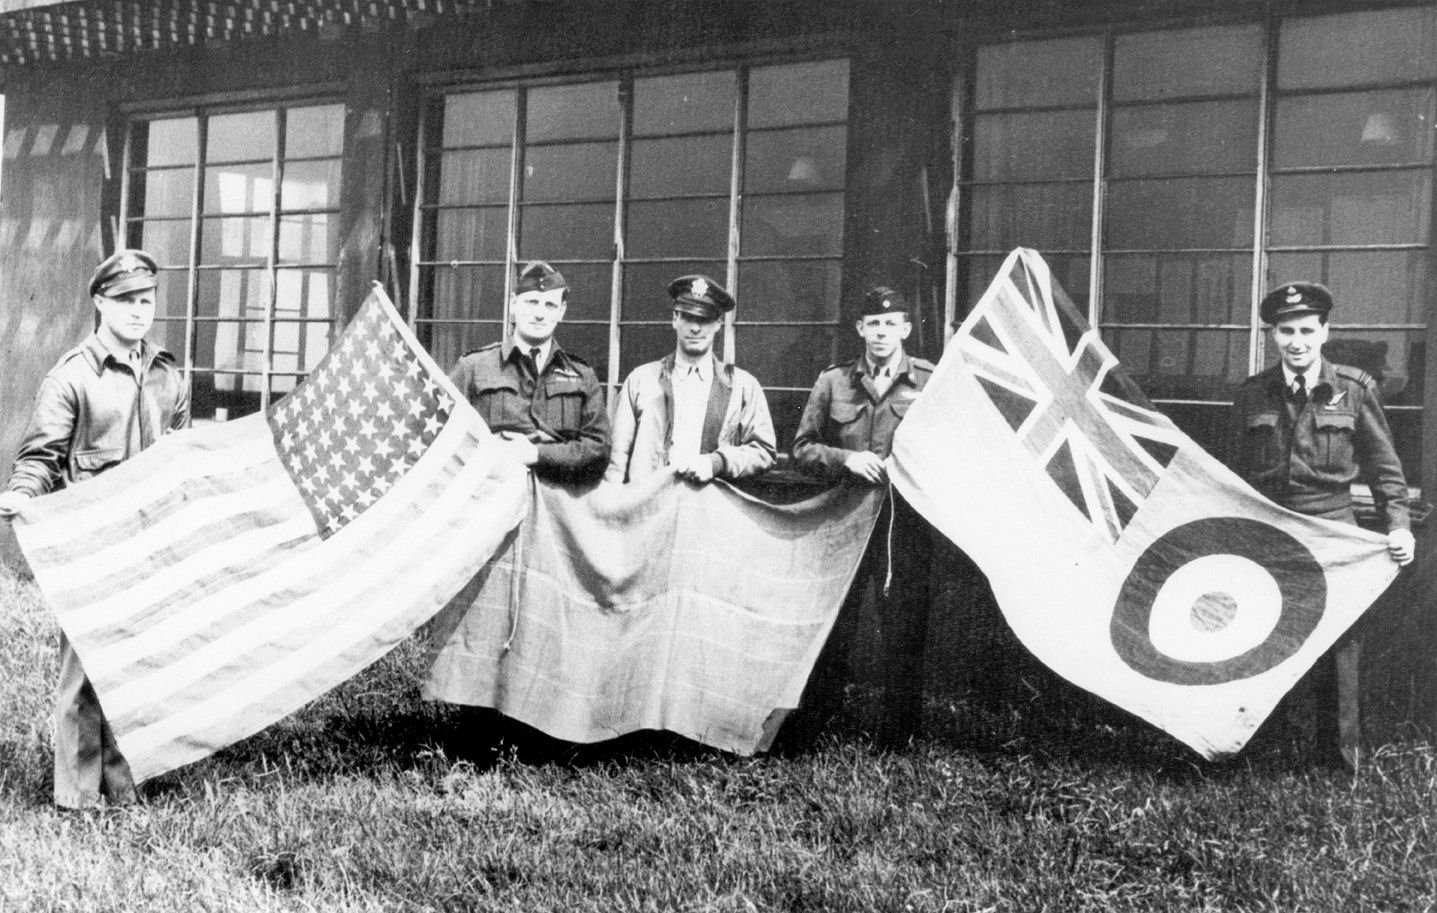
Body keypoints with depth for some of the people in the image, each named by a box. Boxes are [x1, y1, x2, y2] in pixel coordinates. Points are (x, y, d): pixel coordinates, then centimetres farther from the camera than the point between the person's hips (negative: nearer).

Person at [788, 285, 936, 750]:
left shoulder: (932, 381, 4)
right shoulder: (833, 381, 9)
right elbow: (803, 447, 9)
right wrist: (846, 459, -8)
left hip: (905, 520, -1)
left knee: (903, 628, 2)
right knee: (832, 623, 6)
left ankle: (900, 730, 15)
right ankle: (811, 724, 18)